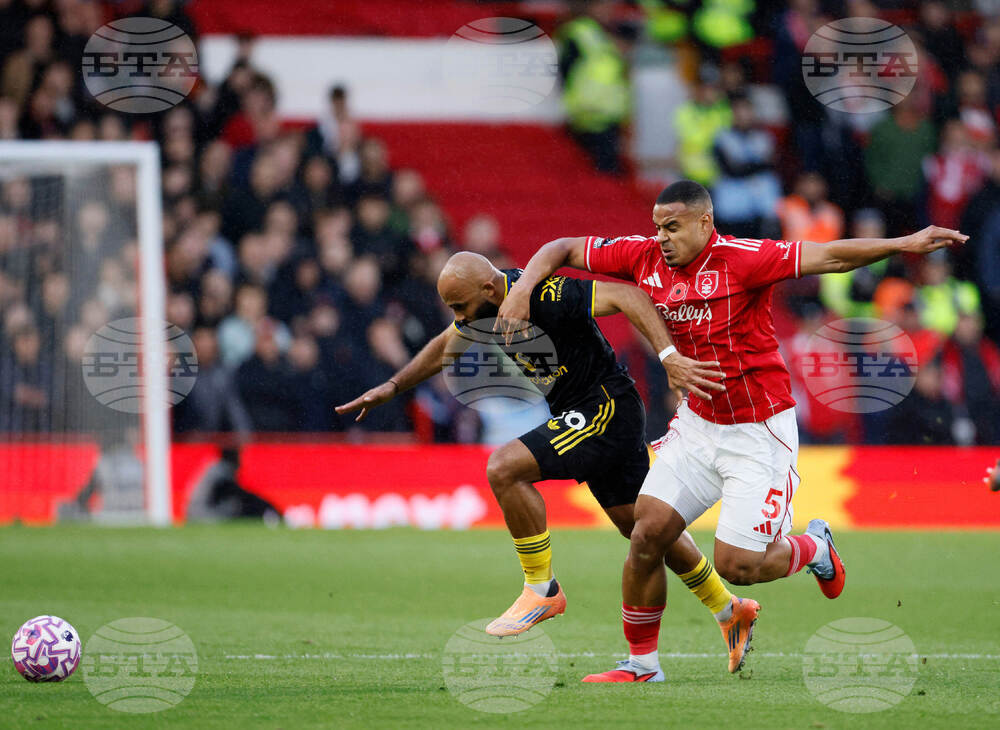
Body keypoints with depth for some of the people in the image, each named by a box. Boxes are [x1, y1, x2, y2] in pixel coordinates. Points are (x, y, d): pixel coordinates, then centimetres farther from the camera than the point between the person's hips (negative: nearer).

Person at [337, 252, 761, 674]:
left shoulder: (543, 296, -26)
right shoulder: (483, 305, 2)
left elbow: (625, 295, -31)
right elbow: (445, 347, 22)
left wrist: (669, 357, -39)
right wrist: (392, 387, 17)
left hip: (607, 407, -10)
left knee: (503, 468, -21)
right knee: (640, 525, 17)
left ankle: (542, 590, -9)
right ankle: (731, 611, 31)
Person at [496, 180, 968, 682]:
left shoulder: (740, 259, -18)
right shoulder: (644, 256, -2)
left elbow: (828, 257, -24)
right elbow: (564, 250, 8)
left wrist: (903, 245, -35)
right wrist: (523, 288, -9)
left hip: (759, 432, -6)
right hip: (697, 424, 6)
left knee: (736, 565, -8)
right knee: (647, 535, -6)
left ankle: (814, 547, 24)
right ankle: (641, 664, 10)